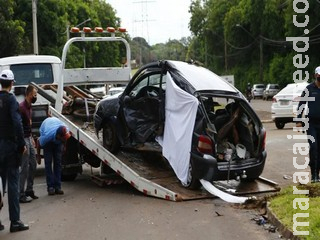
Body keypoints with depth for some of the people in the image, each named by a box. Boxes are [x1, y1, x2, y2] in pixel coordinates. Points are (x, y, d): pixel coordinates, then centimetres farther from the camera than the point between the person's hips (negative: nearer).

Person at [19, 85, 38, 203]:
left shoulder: (29, 107, 12)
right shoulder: (21, 107, -17)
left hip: (29, 139, 9)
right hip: (23, 140, -9)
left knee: (33, 165, 13)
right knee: (25, 168, -6)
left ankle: (29, 190, 24)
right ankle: (21, 195, 0)